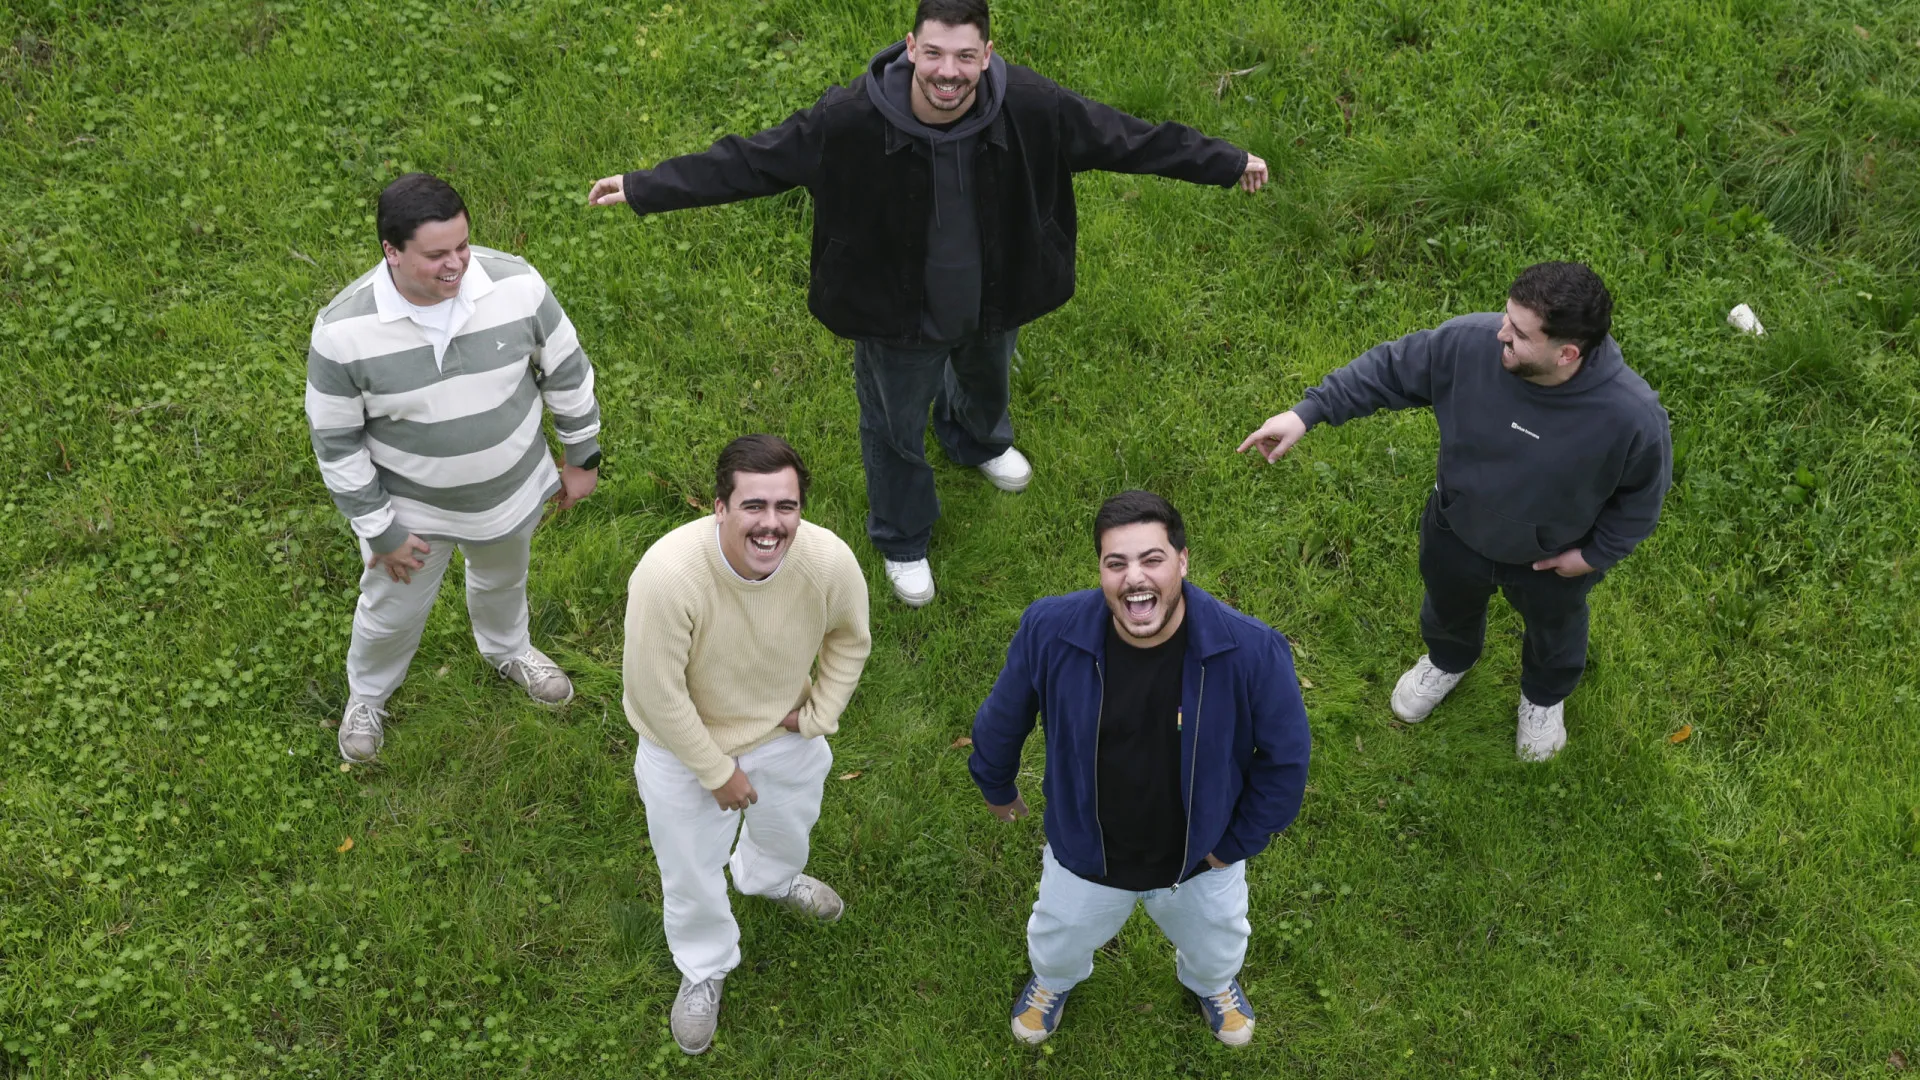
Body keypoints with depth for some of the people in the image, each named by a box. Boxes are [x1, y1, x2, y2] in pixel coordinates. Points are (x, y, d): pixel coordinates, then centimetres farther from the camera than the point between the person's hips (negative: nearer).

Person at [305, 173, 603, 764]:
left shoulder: (516, 284, -25)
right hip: (411, 509, -2)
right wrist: (380, 531, -11)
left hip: (512, 491, 2)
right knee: (392, 612, 23)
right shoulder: (344, 331, -30)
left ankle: (508, 650, 67)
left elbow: (567, 372, -8)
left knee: (502, 581, 32)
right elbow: (336, 441, -16)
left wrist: (582, 457, 2)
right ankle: (366, 695, 56)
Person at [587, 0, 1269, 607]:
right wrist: (646, 189, -25)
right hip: (898, 315, -3)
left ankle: (978, 442, 76)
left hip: (992, 304, 3)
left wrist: (1227, 163, -8)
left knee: (985, 383, 35)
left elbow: (1123, 138, -14)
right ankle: (903, 542, 53)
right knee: (896, 429, 21)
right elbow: (752, 161, -24)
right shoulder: (852, 120, -33)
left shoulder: (1030, 107, -28)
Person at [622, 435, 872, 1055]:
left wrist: (818, 717, -5)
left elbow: (849, 638, -6)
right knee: (690, 870, 20)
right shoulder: (668, 574, -42)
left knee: (790, 824, 33)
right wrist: (717, 772, -18)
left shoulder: (829, 561, -31)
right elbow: (657, 692, -28)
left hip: (784, 730, 4)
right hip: (684, 746, -3)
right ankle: (704, 968, 53)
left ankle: (768, 878, 71)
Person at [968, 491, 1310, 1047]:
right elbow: (1003, 718, -9)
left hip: (1200, 857, 0)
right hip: (1085, 854, 0)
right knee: (1059, 942, 32)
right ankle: (1053, 980, 71)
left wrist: (1239, 842, -8)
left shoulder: (1251, 651, -35)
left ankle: (1212, 983, 71)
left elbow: (1284, 757, -17)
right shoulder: (1050, 632, -31)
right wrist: (996, 786, 7)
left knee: (1216, 947, 33)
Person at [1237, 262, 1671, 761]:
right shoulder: (1471, 342, -35)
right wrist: (1307, 412, -20)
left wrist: (1597, 554, -11)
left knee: (1553, 629, 33)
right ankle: (1448, 661, 73)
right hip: (1456, 532, 2)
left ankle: (1545, 696, 70)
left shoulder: (1632, 415, -40)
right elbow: (1391, 368, -18)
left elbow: (1643, 490, -18)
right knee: (1449, 605, 35)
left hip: (1551, 560, -2)